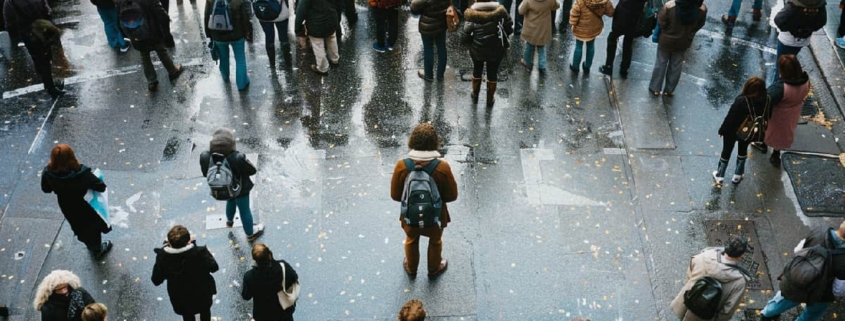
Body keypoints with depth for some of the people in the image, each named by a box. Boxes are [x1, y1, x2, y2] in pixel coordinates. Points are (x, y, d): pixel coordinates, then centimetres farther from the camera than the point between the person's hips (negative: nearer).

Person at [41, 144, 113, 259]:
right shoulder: (81, 173, -40)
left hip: (67, 208, 4)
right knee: (93, 226, 29)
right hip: (86, 208, -4)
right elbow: (101, 187, -32)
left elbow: (46, 189, -9)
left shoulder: (48, 173, -28)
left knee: (79, 227, 33)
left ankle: (91, 245, 60)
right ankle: (97, 250, 54)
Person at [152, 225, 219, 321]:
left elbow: (156, 280, -14)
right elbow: (214, 267, -15)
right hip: (202, 292, -1)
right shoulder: (199, 253, -36)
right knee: (205, 312, 33)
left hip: (180, 298, 1)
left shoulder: (163, 256, -31)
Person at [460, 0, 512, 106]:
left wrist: (472, 42, 4)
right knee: (492, 73, 21)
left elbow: (464, 38, -18)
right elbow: (509, 28, -7)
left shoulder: (472, 15, -19)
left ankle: (475, 95, 45)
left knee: (477, 71, 26)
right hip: (496, 50, 0)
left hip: (477, 50, 0)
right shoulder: (499, 12, -15)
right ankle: (490, 99, 37)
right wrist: (498, 37, 9)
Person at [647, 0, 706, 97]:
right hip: (683, 42, 2)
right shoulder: (702, 8, -25)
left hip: (666, 40, -2)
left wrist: (668, 33, 4)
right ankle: (669, 90, 34)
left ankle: (655, 88, 30)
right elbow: (699, 25, -5)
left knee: (661, 63, 18)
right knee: (675, 66, 20)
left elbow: (661, 23, -17)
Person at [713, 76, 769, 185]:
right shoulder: (766, 100, -22)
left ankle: (719, 176, 35)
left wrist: (722, 130, -10)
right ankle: (737, 176, 43)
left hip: (733, 132, -4)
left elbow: (730, 117, -25)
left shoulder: (741, 101, -37)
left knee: (727, 151, 19)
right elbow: (767, 116, -5)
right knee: (743, 150, 29)